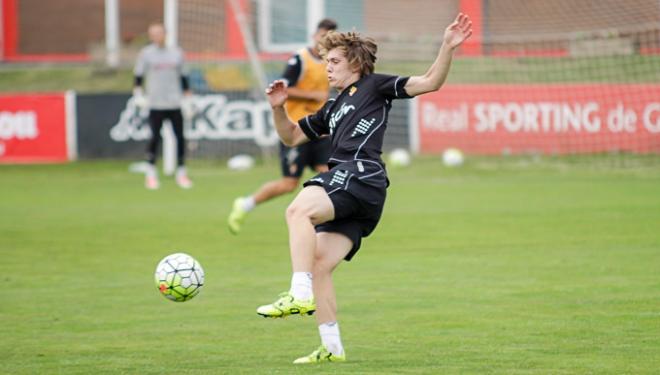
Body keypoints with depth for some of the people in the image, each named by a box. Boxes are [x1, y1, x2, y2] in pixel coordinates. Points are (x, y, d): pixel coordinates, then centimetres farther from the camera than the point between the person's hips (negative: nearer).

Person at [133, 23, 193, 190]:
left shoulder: (176, 53, 11)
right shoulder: (146, 54, 3)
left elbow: (183, 77, 17)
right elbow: (139, 76, 4)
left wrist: (188, 97, 13)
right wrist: (138, 94, -9)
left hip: (175, 103, 3)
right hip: (156, 104, -3)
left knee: (180, 137, 0)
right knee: (155, 137, -8)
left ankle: (181, 173, 11)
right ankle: (151, 174, 3)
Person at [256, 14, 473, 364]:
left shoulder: (374, 86, 11)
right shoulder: (333, 108, 33)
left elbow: (428, 83, 2)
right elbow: (291, 136, 38)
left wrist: (447, 47, -13)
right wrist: (278, 108, 19)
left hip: (360, 174, -9)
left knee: (298, 210, -30)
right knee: (318, 263, 0)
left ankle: (301, 294, -39)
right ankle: (332, 348, 3)